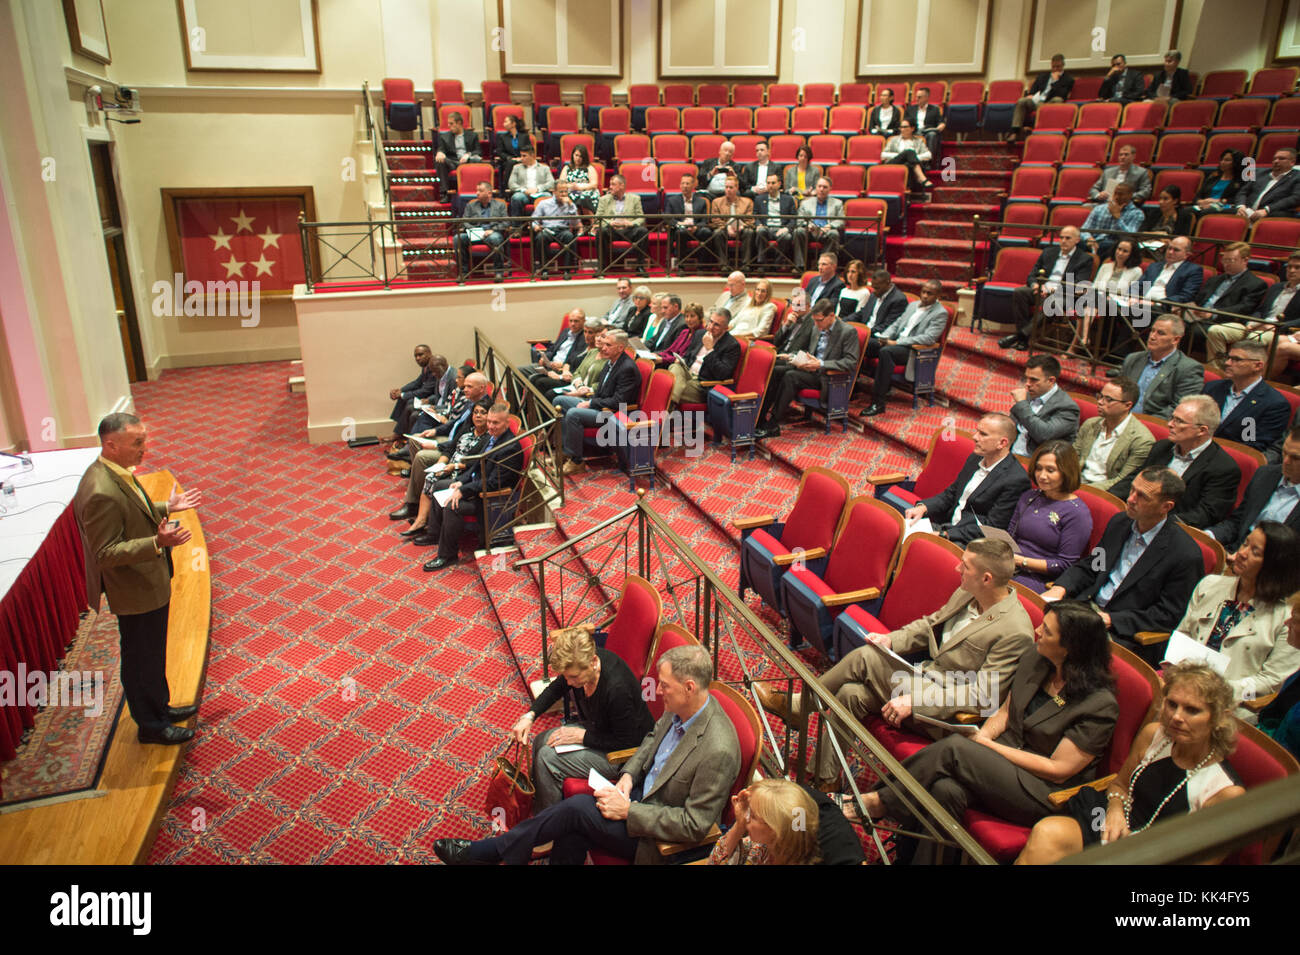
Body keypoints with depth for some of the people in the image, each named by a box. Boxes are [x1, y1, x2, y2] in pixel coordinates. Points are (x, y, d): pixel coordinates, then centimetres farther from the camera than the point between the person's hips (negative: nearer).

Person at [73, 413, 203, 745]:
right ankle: (150, 726, 29)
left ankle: (160, 707, 44)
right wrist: (158, 543, -38)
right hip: (136, 592, -9)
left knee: (153, 654, 25)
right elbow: (106, 553, -29)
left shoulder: (118, 473, 0)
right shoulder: (101, 493, -31)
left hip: (150, 583, 10)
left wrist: (166, 508, 9)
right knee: (141, 661, 11)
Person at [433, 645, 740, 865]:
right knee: (574, 830, -17)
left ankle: (486, 852, 1)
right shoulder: (679, 707, -7)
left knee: (578, 807, -17)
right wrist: (628, 775, -3)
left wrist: (628, 810, -23)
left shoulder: (718, 751, -31)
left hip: (659, 835, -7)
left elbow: (694, 825, -25)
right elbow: (653, 737, 14)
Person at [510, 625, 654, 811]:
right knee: (541, 741, 4)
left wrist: (582, 736, -20)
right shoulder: (581, 663, -14)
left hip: (623, 754, -8)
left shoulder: (617, 688, -38)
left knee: (547, 758, -15)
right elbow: (556, 688, 8)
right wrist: (530, 715, -6)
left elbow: (627, 741, -24)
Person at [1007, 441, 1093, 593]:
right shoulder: (1028, 497, 17)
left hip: (1041, 579, -6)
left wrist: (1021, 561, -13)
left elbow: (1065, 565, -7)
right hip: (1010, 568, 6)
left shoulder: (1077, 513, -4)